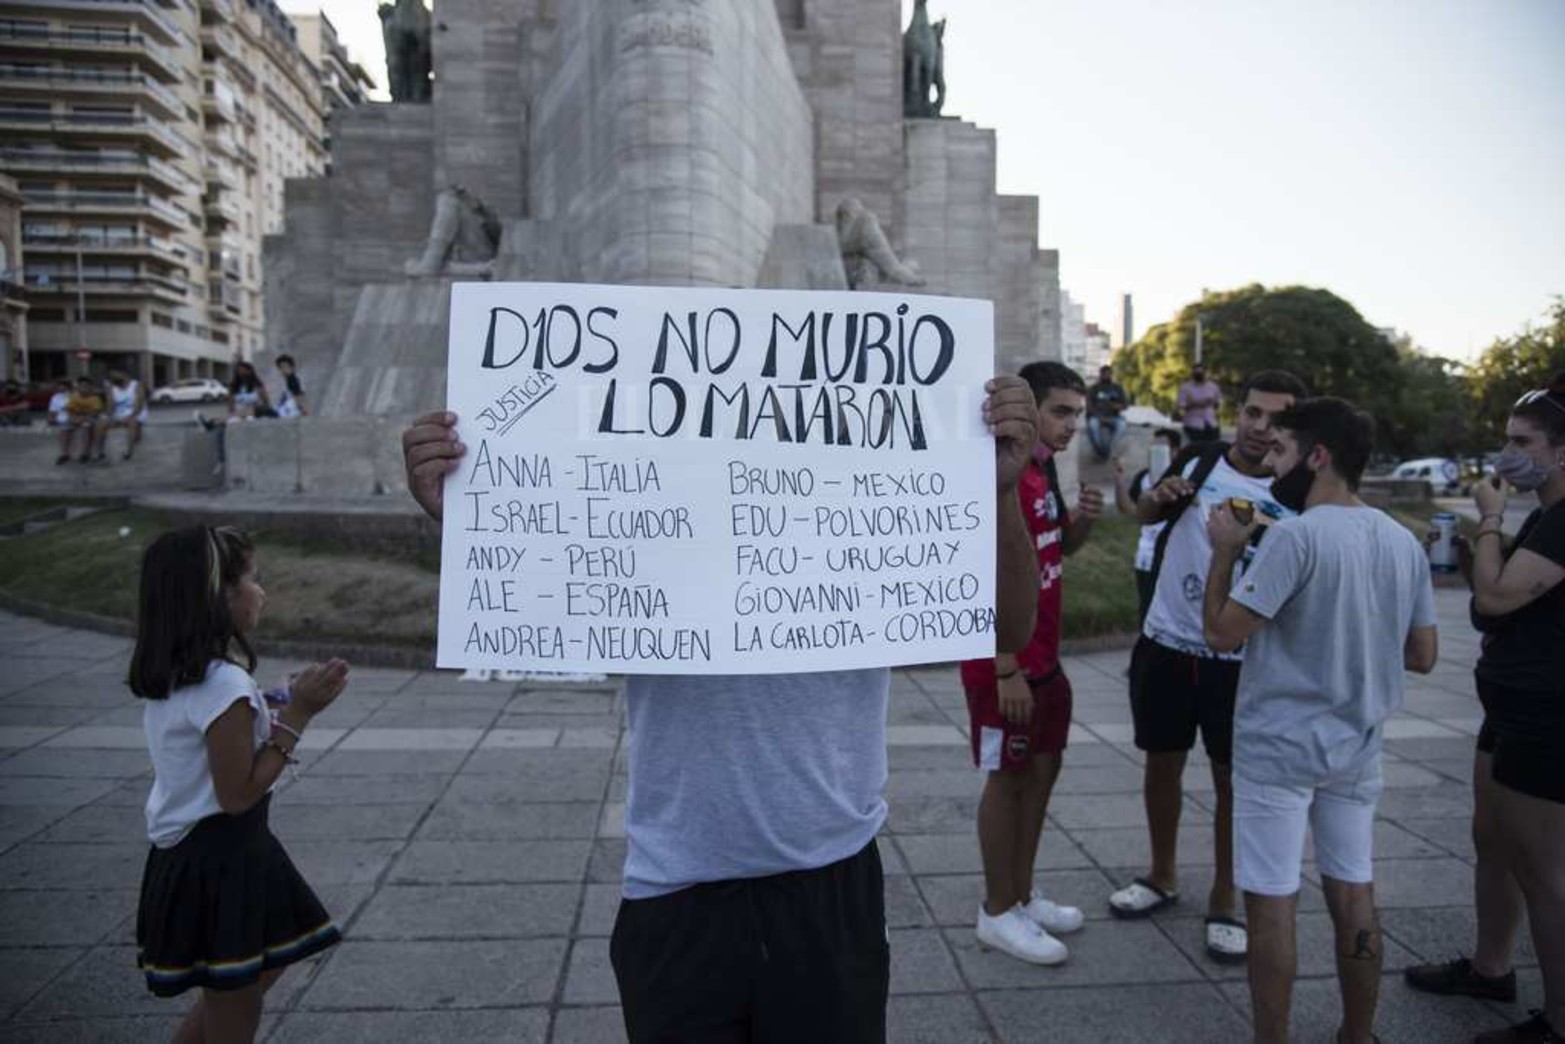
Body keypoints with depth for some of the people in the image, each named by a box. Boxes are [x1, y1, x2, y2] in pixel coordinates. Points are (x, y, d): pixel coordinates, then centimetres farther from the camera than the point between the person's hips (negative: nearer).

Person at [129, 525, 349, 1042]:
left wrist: (290, 708, 6)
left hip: (188, 854, 9)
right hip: (221, 862, -9)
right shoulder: (224, 684, -25)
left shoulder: (170, 674, 4)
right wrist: (296, 715, -19)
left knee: (256, 975, 26)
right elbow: (239, 794, -21)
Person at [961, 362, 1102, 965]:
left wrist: (1082, 520, 1)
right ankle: (997, 915, 19)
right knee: (1007, 779, 3)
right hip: (1006, 666, -9)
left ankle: (1022, 896, 31)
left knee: (1042, 770, 16)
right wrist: (1007, 671, -23)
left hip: (1045, 660, 9)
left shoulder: (1044, 470, 10)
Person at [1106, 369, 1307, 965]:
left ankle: (1224, 900, 25)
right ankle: (1163, 876, 34)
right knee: (1162, 763, 14)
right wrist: (1162, 496, -31)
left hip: (1238, 658, -1)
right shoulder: (1199, 460, -2)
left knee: (1233, 780, 7)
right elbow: (1143, 515, -9)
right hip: (1165, 643, 1)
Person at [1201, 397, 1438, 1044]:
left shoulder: (1297, 536, -18)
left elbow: (1221, 632, -18)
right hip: (1357, 746, 7)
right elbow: (1422, 656, 10)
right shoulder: (1404, 541, 5)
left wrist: (1225, 549, -6)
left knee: (1272, 904, 4)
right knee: (1353, 896, 17)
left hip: (1280, 746, -7)